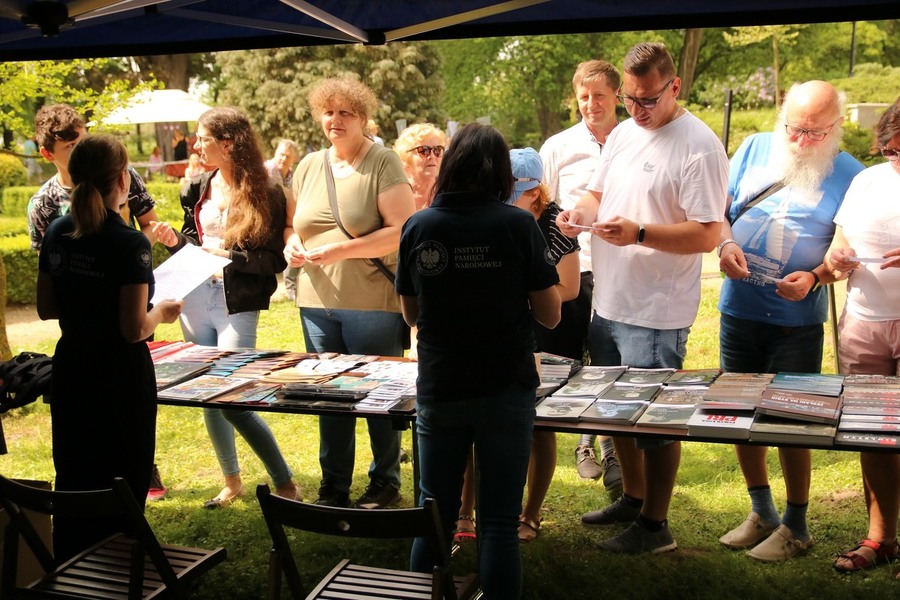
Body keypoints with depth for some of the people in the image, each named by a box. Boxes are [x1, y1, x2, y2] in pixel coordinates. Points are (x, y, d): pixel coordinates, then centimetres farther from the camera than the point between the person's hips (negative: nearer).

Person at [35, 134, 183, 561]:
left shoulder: (57, 234, 1)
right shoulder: (130, 245, -19)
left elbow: (46, 308, 9)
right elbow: (134, 330, -20)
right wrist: (161, 312, -2)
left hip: (70, 372, 7)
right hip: (121, 379, -6)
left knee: (74, 483, 19)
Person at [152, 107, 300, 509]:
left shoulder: (265, 195, -9)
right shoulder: (196, 188, 8)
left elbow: (276, 259, -10)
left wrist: (231, 255, -20)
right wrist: (175, 240, -3)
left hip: (236, 306, -6)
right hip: (195, 299, 6)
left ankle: (285, 483, 4)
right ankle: (232, 482, 28)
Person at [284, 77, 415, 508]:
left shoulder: (383, 164, -7)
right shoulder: (308, 166, 12)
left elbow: (400, 230, -15)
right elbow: (296, 224, 21)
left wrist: (340, 250, -20)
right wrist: (292, 244, -2)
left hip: (374, 303, -5)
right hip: (317, 300, 5)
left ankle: (385, 482, 23)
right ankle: (333, 486, 25)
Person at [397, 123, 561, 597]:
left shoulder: (418, 227, -2)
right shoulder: (517, 224, -9)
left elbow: (411, 314, 9)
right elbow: (550, 315, -4)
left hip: (438, 392, 2)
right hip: (505, 392, -2)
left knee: (432, 520, 13)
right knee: (499, 523, 6)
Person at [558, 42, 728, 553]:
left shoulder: (698, 145, -15)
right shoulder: (622, 134, 10)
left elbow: (707, 235, -20)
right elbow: (598, 193, 20)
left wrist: (638, 233, -29)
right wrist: (579, 214, -2)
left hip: (657, 313, -8)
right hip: (608, 302, 8)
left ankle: (655, 525, 19)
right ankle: (632, 498, 39)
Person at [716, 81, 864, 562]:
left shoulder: (849, 174, -4)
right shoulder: (754, 149, 4)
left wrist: (815, 277, -21)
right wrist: (725, 244, -14)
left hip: (797, 320, -4)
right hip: (738, 310, 4)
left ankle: (795, 525, 20)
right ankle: (761, 512, 30)